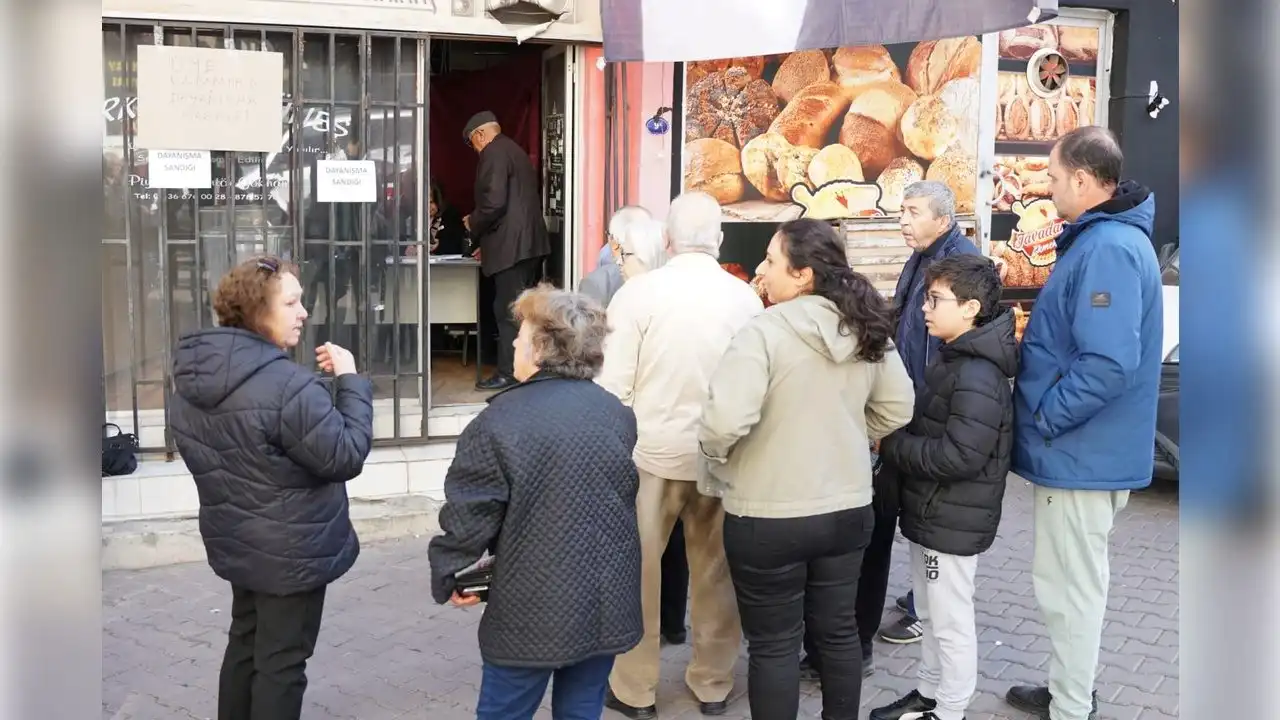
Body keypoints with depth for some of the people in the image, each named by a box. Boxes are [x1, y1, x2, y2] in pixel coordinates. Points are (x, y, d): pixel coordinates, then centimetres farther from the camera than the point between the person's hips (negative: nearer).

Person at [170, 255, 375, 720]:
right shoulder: (288, 386, -29)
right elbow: (346, 456, -23)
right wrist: (349, 381, -16)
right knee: (281, 661, 6)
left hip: (237, 542, 8)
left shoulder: (193, 374, 0)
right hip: (291, 552, -8)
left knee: (246, 643, 23)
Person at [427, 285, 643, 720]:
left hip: (533, 608, -5)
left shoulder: (499, 422, -14)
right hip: (606, 600, 5)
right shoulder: (618, 414, 3)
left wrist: (445, 575, 6)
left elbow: (469, 515, -11)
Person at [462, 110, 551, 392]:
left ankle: (509, 374, -2)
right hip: (531, 244, 10)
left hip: (512, 247, -10)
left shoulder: (494, 153, -9)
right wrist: (488, 242, 26)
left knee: (508, 313, -5)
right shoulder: (516, 152, 22)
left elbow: (494, 202, -20)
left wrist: (473, 224, -2)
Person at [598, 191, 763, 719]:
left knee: (638, 572, 12)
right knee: (716, 574, 15)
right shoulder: (745, 297, -5)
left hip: (653, 451, -2)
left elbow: (614, 385, -10)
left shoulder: (639, 291, -11)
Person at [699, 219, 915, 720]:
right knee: (838, 630, 21)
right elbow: (896, 410, 9)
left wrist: (717, 464, -9)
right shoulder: (867, 330, 0)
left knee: (773, 645, 10)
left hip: (768, 516, -6)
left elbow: (724, 421, -29)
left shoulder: (764, 332, -21)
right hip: (848, 508, 6)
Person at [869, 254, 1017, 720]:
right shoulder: (951, 359, 8)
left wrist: (889, 445, -20)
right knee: (930, 615, 22)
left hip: (953, 521, -10)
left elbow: (957, 456, -29)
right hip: (931, 513, 10)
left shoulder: (978, 377, -24)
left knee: (951, 622, 5)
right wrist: (894, 439, 1)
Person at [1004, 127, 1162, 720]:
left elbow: (1108, 364, -31)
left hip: (1081, 453, -10)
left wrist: (1043, 417, -19)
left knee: (1069, 588, 3)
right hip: (1085, 448, 10)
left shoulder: (1108, 249, -23)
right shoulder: (1103, 239, 11)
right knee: (1075, 582, 21)